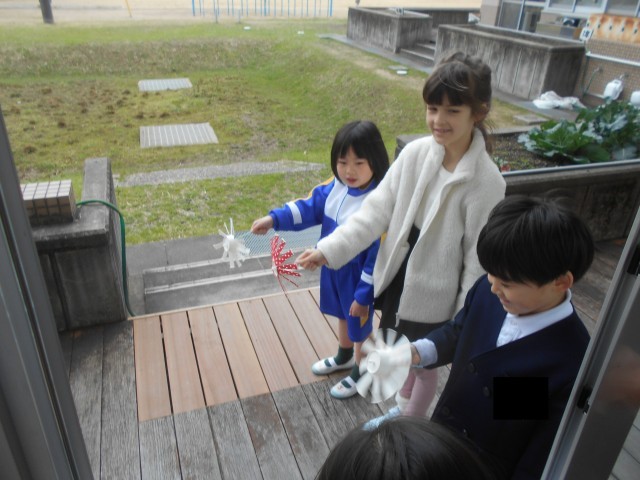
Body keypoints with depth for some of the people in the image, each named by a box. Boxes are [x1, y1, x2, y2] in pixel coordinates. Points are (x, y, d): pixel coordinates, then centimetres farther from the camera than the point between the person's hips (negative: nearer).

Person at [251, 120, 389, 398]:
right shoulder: (335, 187, -10)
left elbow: (378, 256, -27)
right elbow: (309, 208, 3)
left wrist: (363, 295, -21)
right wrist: (274, 219, -8)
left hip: (358, 278, -7)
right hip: (333, 271, 7)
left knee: (360, 325, 17)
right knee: (342, 315, 30)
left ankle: (360, 373, 44)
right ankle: (344, 357, 58)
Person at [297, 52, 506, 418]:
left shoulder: (486, 182, -22)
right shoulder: (415, 153, -10)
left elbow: (479, 259, -15)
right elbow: (377, 209, -11)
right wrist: (329, 249, -21)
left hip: (434, 294, -4)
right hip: (397, 277, 5)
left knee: (424, 364, 19)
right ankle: (402, 409, 57)